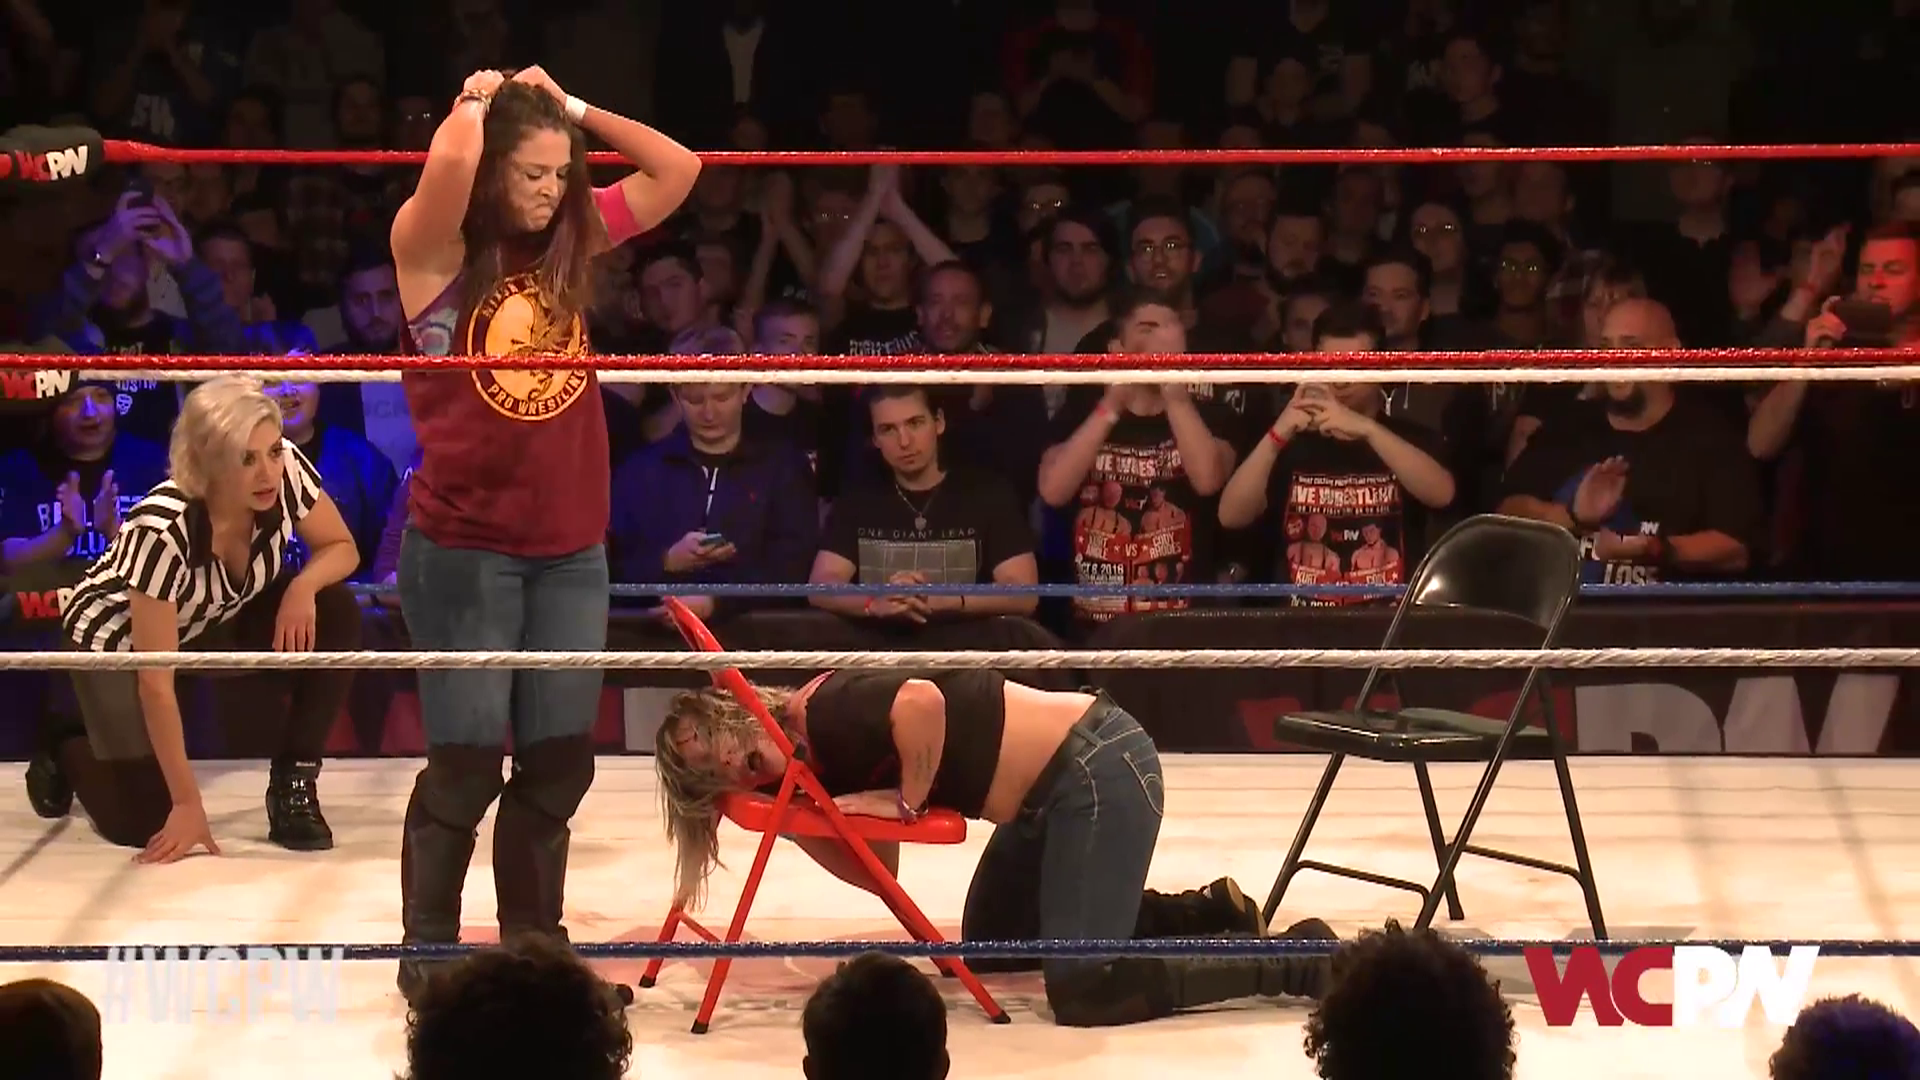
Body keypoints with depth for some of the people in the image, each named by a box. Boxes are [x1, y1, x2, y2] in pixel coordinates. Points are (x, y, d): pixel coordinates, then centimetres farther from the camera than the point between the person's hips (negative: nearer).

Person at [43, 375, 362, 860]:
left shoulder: (287, 471, -29)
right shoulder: (162, 530, -40)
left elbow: (341, 547, -8)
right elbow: (155, 683, -33)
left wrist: (303, 586, -32)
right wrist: (187, 805, -29)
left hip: (218, 620, 5)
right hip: (121, 638, -5)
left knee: (335, 616, -22)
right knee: (142, 820, -10)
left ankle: (293, 783, -5)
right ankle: (66, 754, 24)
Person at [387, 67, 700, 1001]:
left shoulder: (572, 241, 8)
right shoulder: (432, 247, -9)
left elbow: (678, 169, 10)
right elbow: (449, 163, -29)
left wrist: (572, 108, 5)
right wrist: (477, 100, -9)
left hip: (571, 548, 6)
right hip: (463, 547, -5)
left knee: (559, 759, 9)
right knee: (467, 761, -2)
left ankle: (533, 946, 19)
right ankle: (429, 953, 10)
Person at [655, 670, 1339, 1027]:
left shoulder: (824, 711, -15)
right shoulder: (819, 767, 11)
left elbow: (921, 700, -34)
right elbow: (877, 873, 13)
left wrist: (908, 802, -19)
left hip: (1098, 768, -10)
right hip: (1055, 792, 10)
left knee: (1082, 994, -15)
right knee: (987, 944, 26)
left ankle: (1299, 964, -5)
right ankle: (1209, 911, 25)